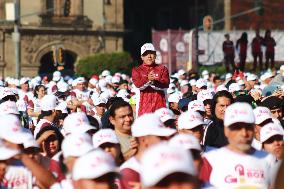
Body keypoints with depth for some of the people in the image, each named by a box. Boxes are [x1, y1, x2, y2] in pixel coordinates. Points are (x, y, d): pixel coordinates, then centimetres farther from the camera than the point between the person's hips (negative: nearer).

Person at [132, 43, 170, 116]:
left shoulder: (162, 69, 12)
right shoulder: (137, 70, 11)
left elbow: (166, 84, -4)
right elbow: (138, 84, -8)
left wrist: (154, 82, -22)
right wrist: (147, 79, -28)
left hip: (159, 104, 1)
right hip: (144, 105, -1)